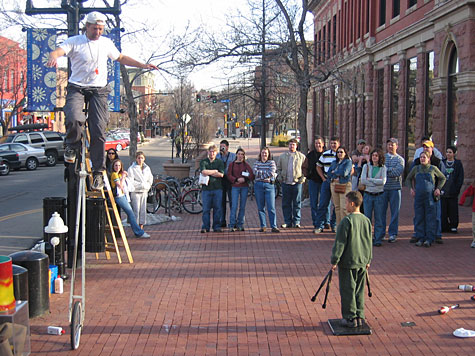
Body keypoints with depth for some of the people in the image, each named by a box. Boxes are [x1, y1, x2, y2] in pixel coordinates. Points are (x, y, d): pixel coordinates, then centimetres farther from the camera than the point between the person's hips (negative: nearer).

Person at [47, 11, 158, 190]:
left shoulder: (106, 43, 12)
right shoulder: (74, 41, -1)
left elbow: (121, 58, 27)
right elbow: (57, 51, -18)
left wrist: (143, 65, 22)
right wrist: (53, 58, -42)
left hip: (99, 90, 3)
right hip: (77, 88, -2)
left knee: (99, 132, -7)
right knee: (74, 119, -30)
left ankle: (98, 172, 2)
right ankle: (72, 146, 3)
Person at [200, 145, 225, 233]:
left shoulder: (219, 162, 9)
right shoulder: (203, 162, 8)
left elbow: (221, 174, -5)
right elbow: (203, 172, -10)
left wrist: (208, 173, -6)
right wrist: (215, 171, -4)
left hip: (217, 188, 1)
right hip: (206, 188, -1)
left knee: (217, 208, 2)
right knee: (206, 209, -2)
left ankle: (217, 226, 10)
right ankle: (205, 227, 5)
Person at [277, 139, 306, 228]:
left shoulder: (301, 156, 6)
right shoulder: (282, 156, 12)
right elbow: (278, 168, 17)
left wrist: (303, 178, -3)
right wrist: (280, 177, 5)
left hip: (297, 182, -2)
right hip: (285, 183, 2)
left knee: (297, 203, 2)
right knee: (286, 203, 3)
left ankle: (296, 222, 9)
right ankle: (287, 222, 10)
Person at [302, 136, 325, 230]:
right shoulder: (310, 155, 5)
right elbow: (304, 167, 15)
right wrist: (307, 175, 2)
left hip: (324, 181, -2)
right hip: (313, 181, 2)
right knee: (314, 203, 3)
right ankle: (316, 223, 10)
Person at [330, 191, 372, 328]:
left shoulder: (346, 221, -16)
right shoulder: (366, 220, 5)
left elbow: (340, 243, -14)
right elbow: (369, 243, 13)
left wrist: (334, 261, -7)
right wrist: (368, 260, 23)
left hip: (348, 262, -6)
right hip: (362, 262, 6)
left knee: (347, 291, 3)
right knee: (359, 291, 14)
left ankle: (350, 318, 6)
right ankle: (360, 317, 17)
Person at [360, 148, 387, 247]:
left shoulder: (383, 168, 3)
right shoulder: (366, 166, 5)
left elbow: (383, 181, -11)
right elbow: (363, 180, -6)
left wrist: (370, 179, -8)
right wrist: (376, 182, -10)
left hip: (379, 195, -1)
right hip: (368, 194, 1)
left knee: (379, 218, 1)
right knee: (367, 217, 2)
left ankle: (378, 239, 7)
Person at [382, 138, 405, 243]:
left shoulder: (400, 159, 6)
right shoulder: (382, 157, 13)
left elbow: (398, 172, -10)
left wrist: (385, 170, -8)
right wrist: (391, 169, -9)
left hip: (395, 188, -1)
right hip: (383, 187, 1)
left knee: (395, 211, 1)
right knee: (381, 210, 2)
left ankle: (393, 233, 8)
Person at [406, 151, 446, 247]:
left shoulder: (433, 168, 2)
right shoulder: (416, 169, 8)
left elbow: (443, 178, 14)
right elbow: (408, 179, 22)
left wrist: (438, 188, 2)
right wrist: (411, 188, 8)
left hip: (430, 197, -2)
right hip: (418, 196, 2)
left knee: (430, 218, -3)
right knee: (419, 218, 4)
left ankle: (429, 239, 1)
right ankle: (420, 238, 12)